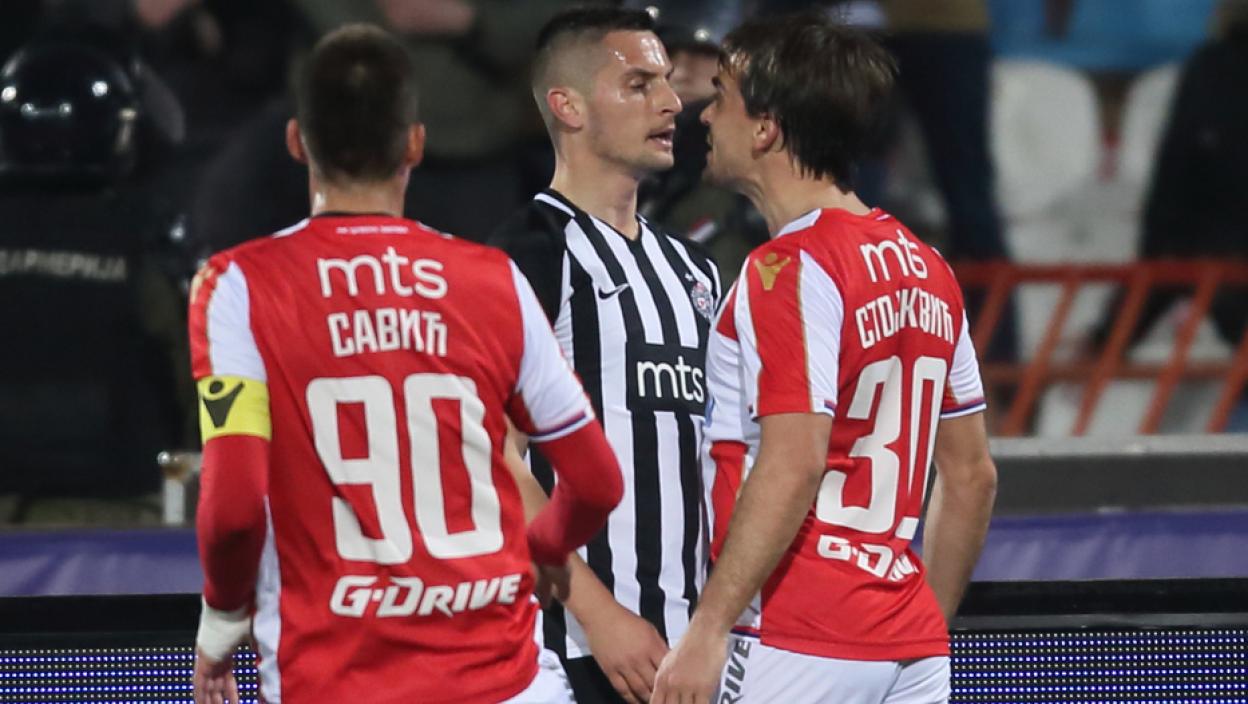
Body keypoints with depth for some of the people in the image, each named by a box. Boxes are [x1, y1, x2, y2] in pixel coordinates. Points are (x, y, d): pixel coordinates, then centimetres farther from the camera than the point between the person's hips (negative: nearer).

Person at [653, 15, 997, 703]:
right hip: (913, 648, 8)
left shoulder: (791, 268, -11)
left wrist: (707, 631, -20)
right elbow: (972, 475, 19)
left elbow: (795, 462, -20)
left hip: (797, 644, -8)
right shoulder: (924, 267, 14)